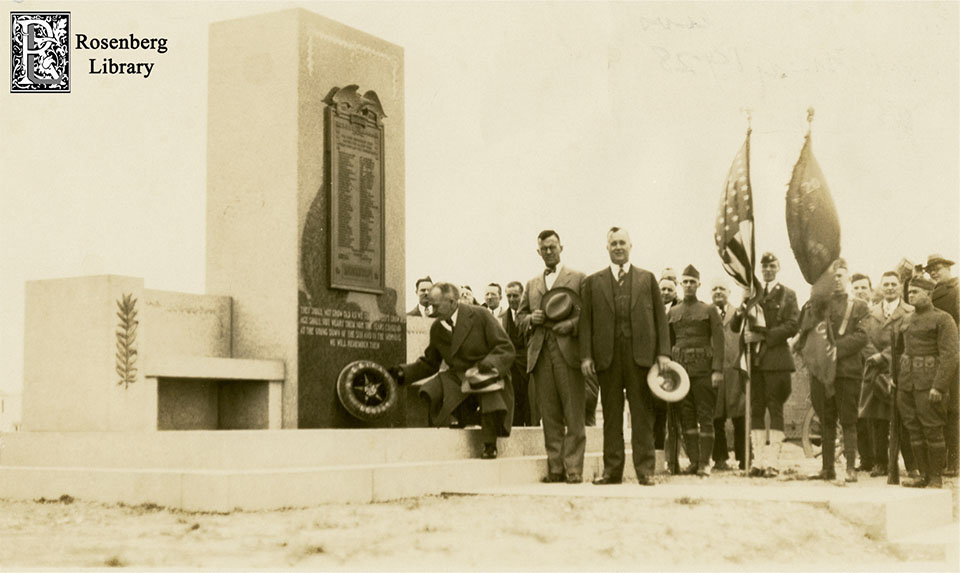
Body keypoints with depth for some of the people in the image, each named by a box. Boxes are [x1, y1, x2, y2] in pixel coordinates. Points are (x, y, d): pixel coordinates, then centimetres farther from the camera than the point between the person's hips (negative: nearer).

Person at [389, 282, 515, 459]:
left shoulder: (480, 316, -7)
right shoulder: (436, 328, 8)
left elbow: (506, 348, -8)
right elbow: (429, 363, 15)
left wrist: (489, 363, -28)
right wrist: (403, 372, 0)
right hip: (457, 378, 4)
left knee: (491, 394, -37)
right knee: (429, 393, -23)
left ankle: (489, 445, -17)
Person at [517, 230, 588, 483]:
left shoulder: (578, 278, 8)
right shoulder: (532, 284, 21)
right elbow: (521, 316, 22)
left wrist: (572, 324, -13)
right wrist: (531, 318, 1)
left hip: (568, 350, -4)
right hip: (540, 354, 4)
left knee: (574, 415, -5)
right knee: (549, 415, 3)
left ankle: (573, 468, -4)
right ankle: (555, 468, 7)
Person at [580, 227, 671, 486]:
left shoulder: (647, 278, 13)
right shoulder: (593, 282, 13)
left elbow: (660, 317, 9)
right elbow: (586, 320, 8)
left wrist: (663, 352, 0)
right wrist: (586, 355, -2)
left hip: (640, 353, 0)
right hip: (607, 355, 1)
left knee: (642, 413, -1)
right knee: (611, 414, 4)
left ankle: (645, 469, 2)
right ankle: (612, 469, 9)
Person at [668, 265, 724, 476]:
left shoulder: (709, 310, 5)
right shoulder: (672, 313, 13)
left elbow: (718, 342, -1)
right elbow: (667, 343, 14)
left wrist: (717, 370, -10)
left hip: (703, 367, -3)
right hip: (681, 367, 3)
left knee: (705, 417, -3)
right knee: (687, 417, 3)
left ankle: (705, 463, -2)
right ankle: (693, 461, 8)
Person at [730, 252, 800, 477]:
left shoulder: (787, 294, 5)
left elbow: (793, 325, -6)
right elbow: (734, 327, 13)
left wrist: (766, 335, -15)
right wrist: (739, 313, -8)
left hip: (776, 358, -4)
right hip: (754, 359, 4)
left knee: (775, 409, -3)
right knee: (756, 409, 3)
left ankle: (773, 461, -2)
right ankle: (758, 460, 7)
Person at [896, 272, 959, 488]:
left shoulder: (943, 319, -5)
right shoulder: (906, 320, 15)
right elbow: (899, 348, 23)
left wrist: (938, 386, -19)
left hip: (929, 385, -6)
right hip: (907, 384, 6)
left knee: (932, 430, -3)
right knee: (914, 430, 7)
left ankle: (936, 478, 5)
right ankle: (924, 475, 15)